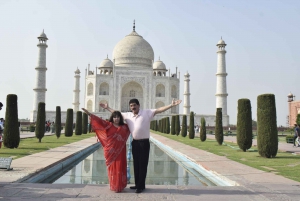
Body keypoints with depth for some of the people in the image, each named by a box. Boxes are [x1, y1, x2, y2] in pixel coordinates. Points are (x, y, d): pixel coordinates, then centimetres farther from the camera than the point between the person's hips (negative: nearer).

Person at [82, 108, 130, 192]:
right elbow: (99, 120, -5)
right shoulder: (108, 125, 2)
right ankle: (113, 186, 15)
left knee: (120, 168, 3)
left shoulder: (124, 127, 9)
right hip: (111, 151, -2)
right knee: (112, 168, 5)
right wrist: (89, 114, -12)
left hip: (120, 152, 2)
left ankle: (120, 185, 15)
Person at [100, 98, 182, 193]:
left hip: (144, 142, -5)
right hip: (135, 142, 5)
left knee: (142, 165, 1)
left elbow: (159, 110, -13)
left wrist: (171, 105, -22)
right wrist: (107, 108, 24)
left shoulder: (147, 113, -6)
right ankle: (137, 184, 25)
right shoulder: (128, 115, 7)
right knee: (136, 164, 13)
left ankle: (141, 186, 10)